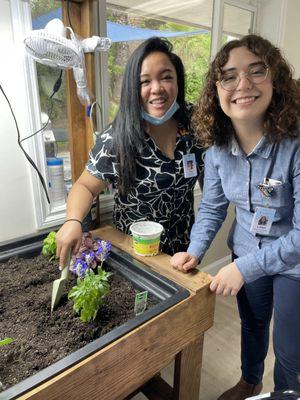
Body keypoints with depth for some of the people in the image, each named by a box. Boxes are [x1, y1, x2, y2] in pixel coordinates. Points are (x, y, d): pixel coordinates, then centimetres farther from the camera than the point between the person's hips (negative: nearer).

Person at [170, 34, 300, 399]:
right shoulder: (217, 149, -12)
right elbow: (211, 207, -1)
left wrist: (244, 267, -27)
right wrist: (195, 251, -13)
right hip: (246, 254, 5)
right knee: (252, 325, 28)